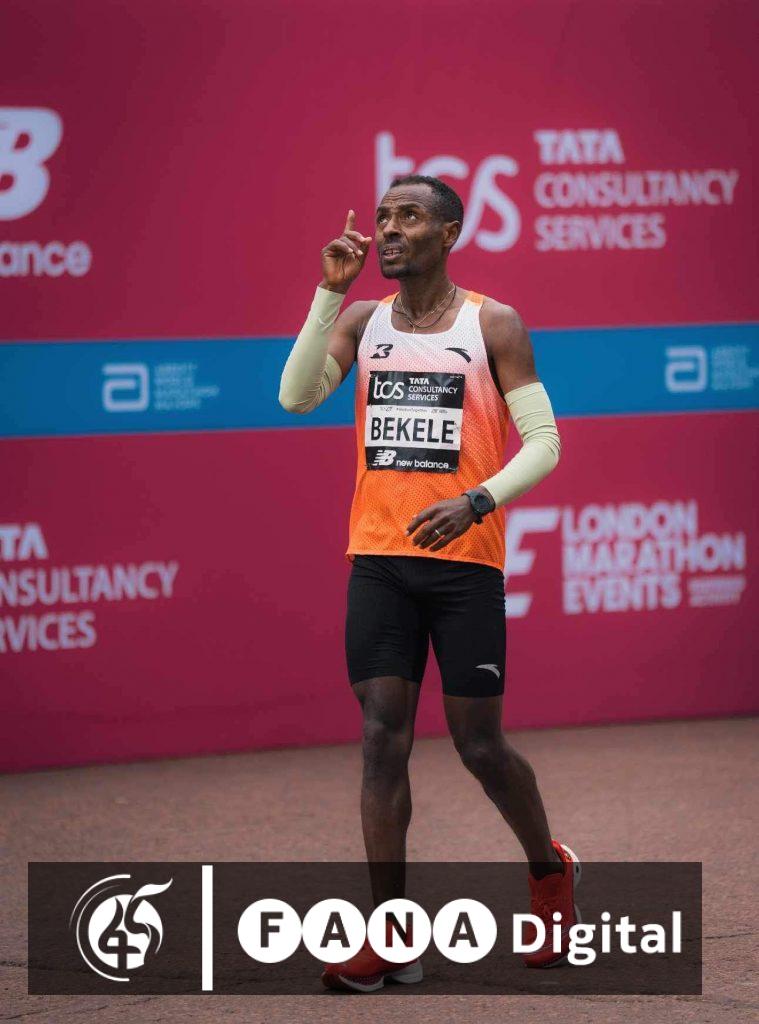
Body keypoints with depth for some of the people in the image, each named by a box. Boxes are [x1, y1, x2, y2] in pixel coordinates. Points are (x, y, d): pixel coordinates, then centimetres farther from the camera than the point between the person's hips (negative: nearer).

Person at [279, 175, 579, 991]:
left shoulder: (493, 326, -2)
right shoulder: (362, 322, 9)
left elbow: (543, 442, -5)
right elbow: (296, 397, -6)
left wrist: (476, 501, -21)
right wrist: (331, 290, -11)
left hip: (464, 559, -3)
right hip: (377, 558, 3)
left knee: (479, 744, 2)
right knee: (383, 739, -3)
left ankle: (549, 872, 30)